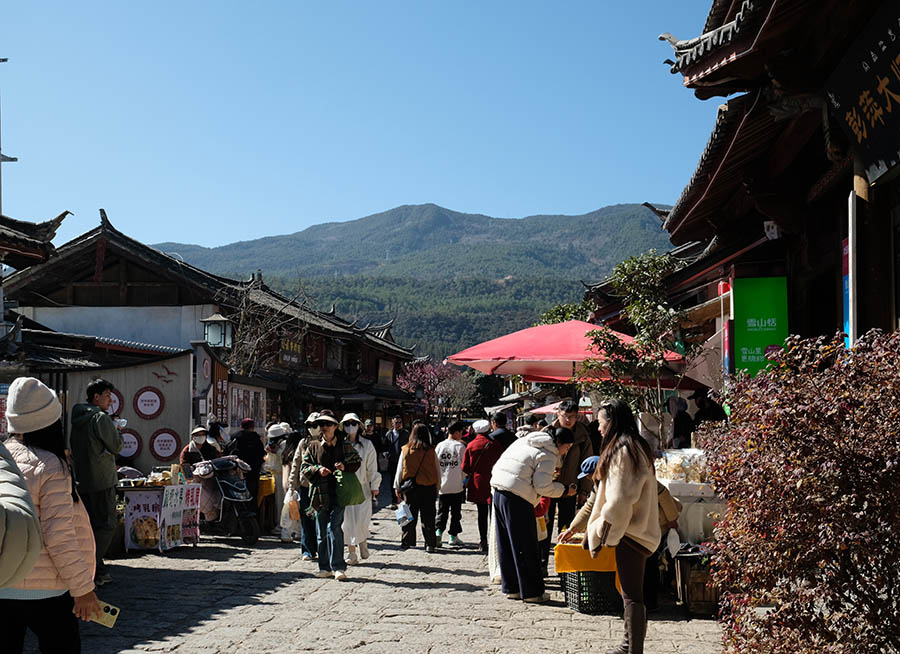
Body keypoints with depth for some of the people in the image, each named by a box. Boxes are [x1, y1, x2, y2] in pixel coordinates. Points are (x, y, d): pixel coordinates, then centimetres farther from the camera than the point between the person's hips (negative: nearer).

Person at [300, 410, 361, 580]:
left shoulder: (344, 446, 6)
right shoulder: (313, 447, 9)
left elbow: (356, 462, 13)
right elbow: (304, 467, 8)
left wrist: (345, 467, -7)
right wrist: (318, 469, -11)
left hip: (338, 492, -3)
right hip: (320, 493, 3)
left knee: (334, 528, -13)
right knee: (321, 532, 8)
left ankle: (338, 567, -10)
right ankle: (325, 567, 18)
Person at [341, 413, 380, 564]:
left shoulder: (367, 445, 5)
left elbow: (372, 468, 8)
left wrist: (374, 486, 7)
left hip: (362, 487, 0)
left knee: (362, 520, -9)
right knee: (347, 520, 0)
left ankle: (363, 542, 22)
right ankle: (351, 553, 10)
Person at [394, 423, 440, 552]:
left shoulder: (405, 449, -4)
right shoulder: (431, 451, -5)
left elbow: (400, 470, 2)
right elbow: (437, 471, 1)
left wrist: (397, 487, 11)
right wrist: (437, 486, 12)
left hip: (410, 487, 1)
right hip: (428, 487, 0)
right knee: (428, 517, 5)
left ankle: (407, 542, 17)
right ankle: (430, 544, 3)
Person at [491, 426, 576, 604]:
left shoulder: (523, 442, 20)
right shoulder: (548, 455, -6)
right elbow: (543, 487, -13)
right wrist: (565, 490, 2)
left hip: (498, 491, 9)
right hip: (518, 499, -9)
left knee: (506, 545, 15)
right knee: (526, 548, 0)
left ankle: (511, 588, 23)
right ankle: (532, 592, 6)